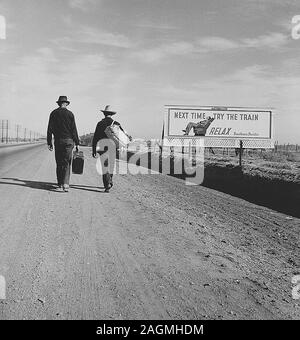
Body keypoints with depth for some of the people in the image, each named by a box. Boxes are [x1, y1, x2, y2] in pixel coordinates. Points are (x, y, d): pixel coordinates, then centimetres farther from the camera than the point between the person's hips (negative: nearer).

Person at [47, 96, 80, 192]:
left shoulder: (53, 113, 4)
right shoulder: (70, 114, -1)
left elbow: (50, 129, 3)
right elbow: (74, 130, -3)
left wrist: (49, 142, 7)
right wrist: (77, 143, 3)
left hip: (58, 141, 2)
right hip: (68, 140, -2)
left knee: (59, 163, 12)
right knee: (67, 163, -2)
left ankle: (60, 183, 19)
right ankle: (65, 184, -14)